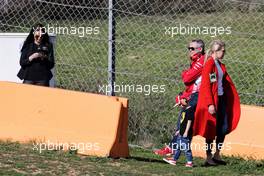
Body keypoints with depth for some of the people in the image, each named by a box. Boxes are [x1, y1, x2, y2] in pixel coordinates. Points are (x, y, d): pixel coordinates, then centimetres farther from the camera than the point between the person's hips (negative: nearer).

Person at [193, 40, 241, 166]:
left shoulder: (221, 66, 13)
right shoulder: (209, 64, -13)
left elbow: (228, 83, 16)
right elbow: (206, 85, -17)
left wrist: (234, 99, 9)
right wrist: (210, 104, -21)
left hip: (222, 99, 8)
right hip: (212, 100, -8)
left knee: (224, 128, 8)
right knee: (211, 129, -2)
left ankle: (217, 156, 19)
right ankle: (208, 158, 6)